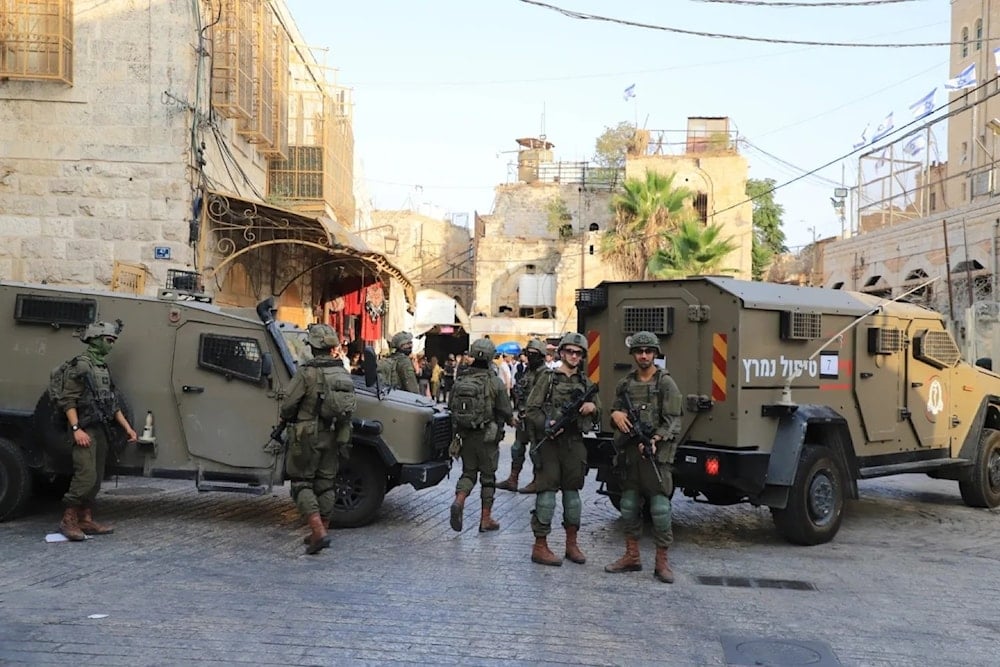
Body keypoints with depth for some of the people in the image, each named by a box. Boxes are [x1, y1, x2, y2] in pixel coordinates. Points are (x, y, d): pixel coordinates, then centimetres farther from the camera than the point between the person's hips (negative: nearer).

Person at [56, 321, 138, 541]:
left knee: (96, 478, 9)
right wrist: (76, 429, -24)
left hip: (101, 430, 9)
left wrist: (127, 427, 15)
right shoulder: (80, 366, -9)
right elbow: (67, 400, -15)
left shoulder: (104, 367, 16)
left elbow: (112, 403, 20)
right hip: (85, 430, -9)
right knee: (86, 476, -14)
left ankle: (86, 520, 16)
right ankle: (68, 520, -5)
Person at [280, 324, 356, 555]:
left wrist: (288, 420, 9)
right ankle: (321, 532, 23)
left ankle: (318, 533, -9)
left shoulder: (307, 372, -16)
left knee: (302, 483, 3)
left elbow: (287, 406, -12)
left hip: (307, 435, -6)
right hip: (333, 437, 6)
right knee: (326, 484, 15)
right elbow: (350, 407, 7)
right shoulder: (343, 373, 2)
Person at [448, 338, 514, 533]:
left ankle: (459, 502, -10)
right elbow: (506, 411, -8)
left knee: (468, 472, 16)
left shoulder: (460, 380, 0)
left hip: (465, 434, 4)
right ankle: (486, 519, 13)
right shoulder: (494, 382, -13)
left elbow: (451, 406, 8)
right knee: (488, 476, 8)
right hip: (487, 436, -4)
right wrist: (511, 419, 14)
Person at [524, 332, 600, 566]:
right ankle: (540, 547, 1)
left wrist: (592, 407, -2)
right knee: (547, 493, -5)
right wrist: (547, 424, -20)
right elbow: (530, 410, -4)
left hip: (574, 443, 5)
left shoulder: (585, 382, 14)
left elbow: (599, 412, 20)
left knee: (572, 492, 12)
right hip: (549, 442, -5)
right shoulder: (548, 378, 0)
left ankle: (572, 544, 23)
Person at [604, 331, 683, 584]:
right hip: (628, 453, 5)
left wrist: (655, 439, -23)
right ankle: (631, 557, 24)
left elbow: (673, 421, -9)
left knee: (660, 508, -4)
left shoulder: (666, 383, -4)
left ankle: (662, 562, 6)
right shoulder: (624, 384, 12)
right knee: (629, 506, 12)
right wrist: (616, 414, -3)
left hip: (656, 454, -5)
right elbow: (614, 413, 21)